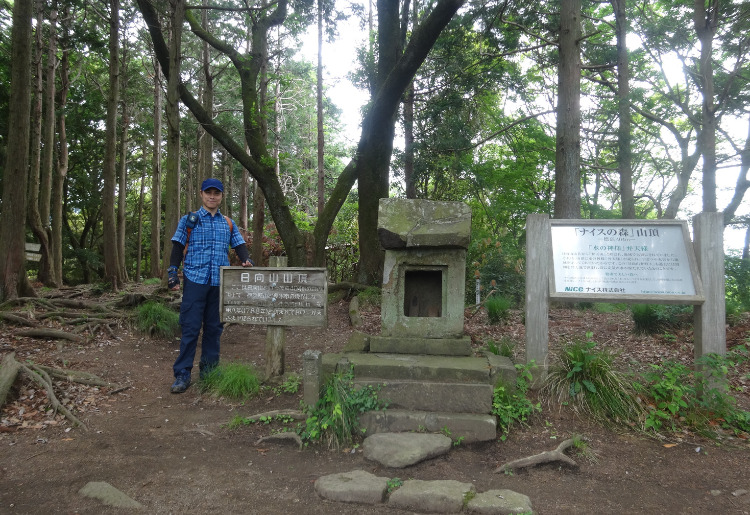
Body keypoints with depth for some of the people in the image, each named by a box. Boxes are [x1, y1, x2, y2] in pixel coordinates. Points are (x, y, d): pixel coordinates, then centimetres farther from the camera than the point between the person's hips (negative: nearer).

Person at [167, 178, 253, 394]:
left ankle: (209, 369, 19)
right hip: (195, 281, -3)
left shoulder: (229, 224, 14)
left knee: (214, 327, 9)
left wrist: (246, 260, -11)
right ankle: (182, 374, 1)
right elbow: (177, 248, 4)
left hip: (220, 283, 3)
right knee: (190, 328, -5)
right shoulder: (188, 220, 7)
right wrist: (172, 275, -4)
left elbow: (239, 246, 10)